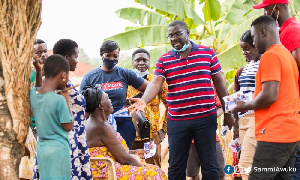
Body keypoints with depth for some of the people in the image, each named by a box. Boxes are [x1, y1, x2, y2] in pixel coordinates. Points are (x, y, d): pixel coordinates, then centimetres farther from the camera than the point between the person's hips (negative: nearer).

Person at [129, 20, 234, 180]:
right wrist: (144, 101, -28)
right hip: (176, 120, 1)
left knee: (209, 165, 5)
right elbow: (156, 83, -7)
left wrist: (227, 112, 6)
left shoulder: (207, 53, 4)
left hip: (205, 118, -1)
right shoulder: (164, 60, 5)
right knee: (176, 166, 7)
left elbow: (219, 82, 7)